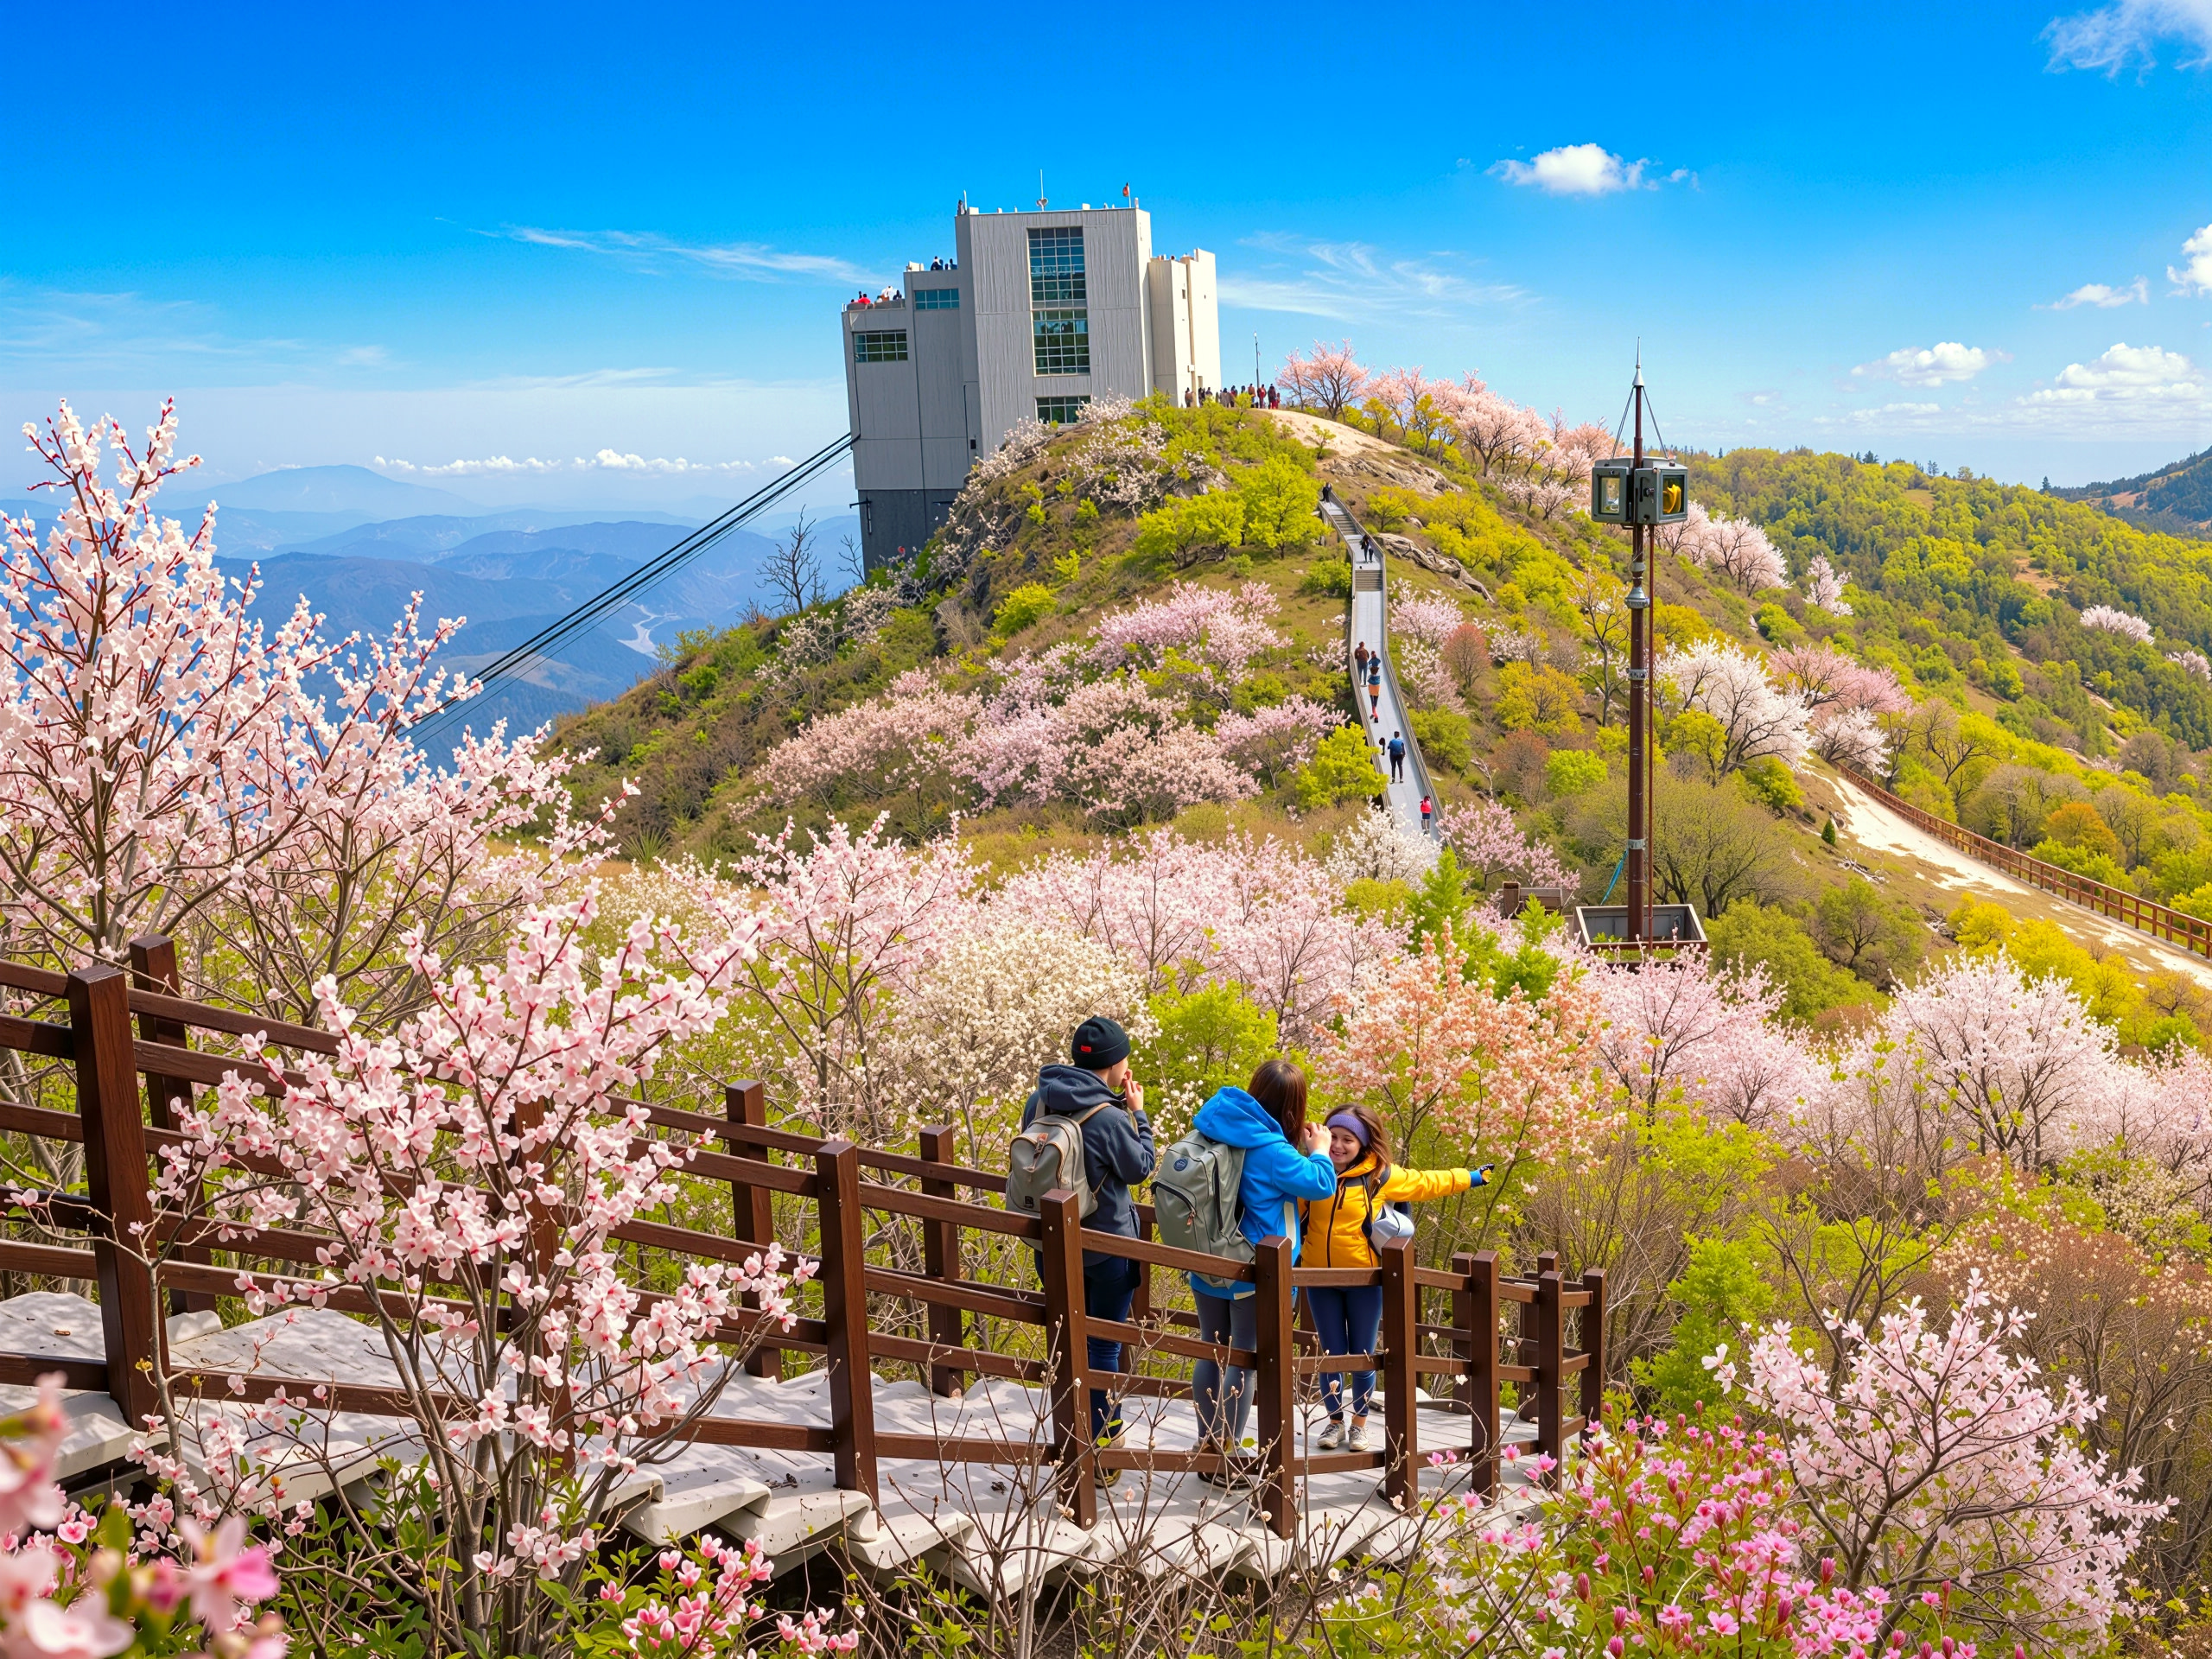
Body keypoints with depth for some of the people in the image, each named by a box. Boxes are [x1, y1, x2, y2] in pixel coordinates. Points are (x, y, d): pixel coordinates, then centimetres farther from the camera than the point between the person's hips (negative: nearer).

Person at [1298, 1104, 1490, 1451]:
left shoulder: (1380, 1176, -7)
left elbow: (1426, 1183, 7)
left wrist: (1469, 1178, 15)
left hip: (1365, 1281, -1)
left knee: (1362, 1356, 8)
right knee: (1331, 1354, 9)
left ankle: (1359, 1425, 26)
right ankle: (1335, 1422, 26)